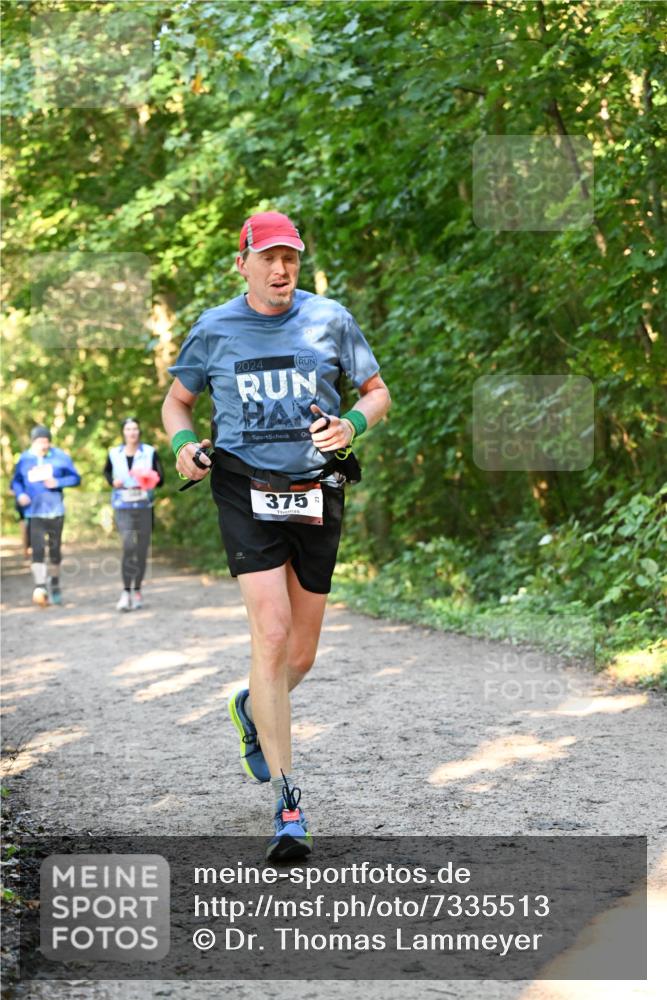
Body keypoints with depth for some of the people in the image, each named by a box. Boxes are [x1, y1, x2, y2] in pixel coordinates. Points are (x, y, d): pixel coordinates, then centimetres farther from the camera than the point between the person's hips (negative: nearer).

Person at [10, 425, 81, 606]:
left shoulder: (60, 457, -1)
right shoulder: (24, 459, -1)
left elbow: (75, 478, 1)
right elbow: (16, 481, 9)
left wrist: (58, 482, -15)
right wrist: (19, 494, -10)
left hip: (55, 511, 1)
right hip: (34, 513, -1)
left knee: (55, 550, 10)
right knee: (37, 550, -14)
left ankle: (55, 584, 28)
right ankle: (40, 586, -19)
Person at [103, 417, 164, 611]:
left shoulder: (150, 453, 1)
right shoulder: (114, 454, 5)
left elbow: (160, 478, 1)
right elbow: (107, 471, 23)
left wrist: (150, 481, -21)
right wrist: (112, 482, 2)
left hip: (144, 506, 1)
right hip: (123, 507, -1)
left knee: (142, 550, 5)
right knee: (129, 546, -18)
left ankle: (137, 592, 20)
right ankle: (126, 593, -17)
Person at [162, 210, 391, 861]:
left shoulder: (329, 320, 3)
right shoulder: (214, 330, 2)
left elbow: (377, 392, 11)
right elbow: (177, 401, 15)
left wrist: (352, 424, -11)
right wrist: (184, 444, -7)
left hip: (317, 495, 2)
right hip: (246, 492, -2)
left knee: (301, 653, 8)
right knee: (272, 632, -16)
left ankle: (253, 710, 44)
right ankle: (286, 802, -12)